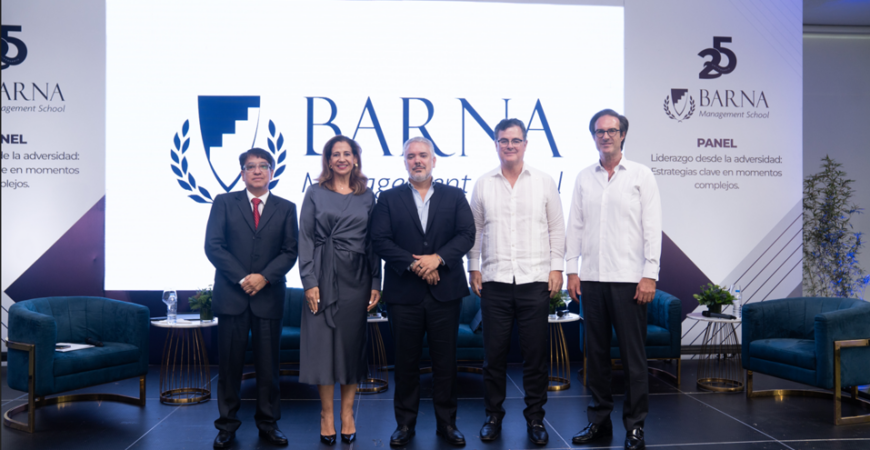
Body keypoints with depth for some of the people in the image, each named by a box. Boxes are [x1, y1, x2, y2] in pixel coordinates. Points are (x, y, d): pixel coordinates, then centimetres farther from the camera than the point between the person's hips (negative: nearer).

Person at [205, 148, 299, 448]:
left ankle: (268, 424, 17)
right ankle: (227, 425, 16)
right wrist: (242, 278, -11)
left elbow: (290, 251, 3)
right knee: (229, 363, 4)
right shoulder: (224, 203, 7)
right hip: (231, 294, 0)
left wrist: (264, 277, -11)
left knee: (268, 363, 5)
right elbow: (213, 246, -1)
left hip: (269, 295, 1)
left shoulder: (286, 208, 10)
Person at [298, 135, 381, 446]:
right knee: (323, 342, 2)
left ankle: (348, 414, 17)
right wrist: (309, 282, -9)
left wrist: (376, 284, 0)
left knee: (352, 343, 6)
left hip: (357, 277, 2)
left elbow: (373, 242, 7)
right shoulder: (315, 194, 4)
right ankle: (327, 414, 14)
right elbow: (305, 239, -1)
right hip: (324, 276, -1)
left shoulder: (367, 196, 8)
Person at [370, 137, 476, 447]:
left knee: (445, 360, 7)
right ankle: (405, 424, 20)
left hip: (445, 291, 1)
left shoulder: (454, 196, 10)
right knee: (406, 361, 7)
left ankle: (446, 422, 20)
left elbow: (467, 235, -1)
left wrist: (438, 258, -15)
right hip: (404, 293, 0)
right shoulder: (388, 199, 7)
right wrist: (414, 264, -14)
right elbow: (380, 241, -3)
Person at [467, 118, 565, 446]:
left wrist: (556, 268, -1)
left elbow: (557, 228, 6)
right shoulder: (483, 185, 8)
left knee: (535, 353, 5)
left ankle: (535, 417, 19)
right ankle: (493, 415, 21)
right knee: (494, 353, 6)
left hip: (535, 280, 0)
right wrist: (474, 268, 5)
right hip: (494, 281, 1)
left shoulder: (544, 182, 6)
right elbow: (475, 230, 10)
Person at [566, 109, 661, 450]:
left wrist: (650, 275, -9)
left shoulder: (641, 175, 1)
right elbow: (575, 226, 12)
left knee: (633, 355, 1)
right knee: (596, 352, 10)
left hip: (628, 279, -3)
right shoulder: (584, 178, 11)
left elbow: (652, 227, -3)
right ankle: (599, 420, 22)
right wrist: (572, 269, 5)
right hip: (592, 279, 4)